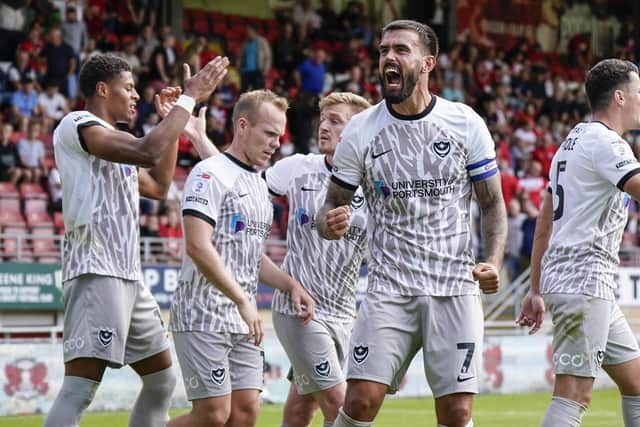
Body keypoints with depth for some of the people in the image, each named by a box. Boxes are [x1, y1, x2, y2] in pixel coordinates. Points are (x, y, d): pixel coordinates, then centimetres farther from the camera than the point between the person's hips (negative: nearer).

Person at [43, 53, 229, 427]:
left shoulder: (112, 138, 23)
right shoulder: (79, 125, -7)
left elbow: (159, 186, 32)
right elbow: (148, 153, -21)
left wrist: (176, 122, 27)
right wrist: (189, 98, -12)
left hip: (129, 277, 10)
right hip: (97, 273, -10)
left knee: (163, 378, 15)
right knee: (81, 386, -18)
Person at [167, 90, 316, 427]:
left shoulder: (260, 185, 19)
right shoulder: (210, 174, -10)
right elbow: (198, 247, -20)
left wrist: (290, 285, 11)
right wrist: (244, 302, -21)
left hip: (242, 322, 8)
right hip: (203, 317, -8)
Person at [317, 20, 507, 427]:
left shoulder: (466, 123, 1)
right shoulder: (360, 131, 1)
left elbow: (492, 202, 7)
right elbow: (334, 203, 7)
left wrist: (494, 261, -11)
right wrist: (330, 223, -18)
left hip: (456, 288, 0)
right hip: (389, 288, 0)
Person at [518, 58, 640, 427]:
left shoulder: (574, 141, 20)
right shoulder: (606, 143, -10)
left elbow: (545, 221, 20)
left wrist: (537, 290, 21)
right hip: (584, 281, -10)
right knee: (575, 394, -14)